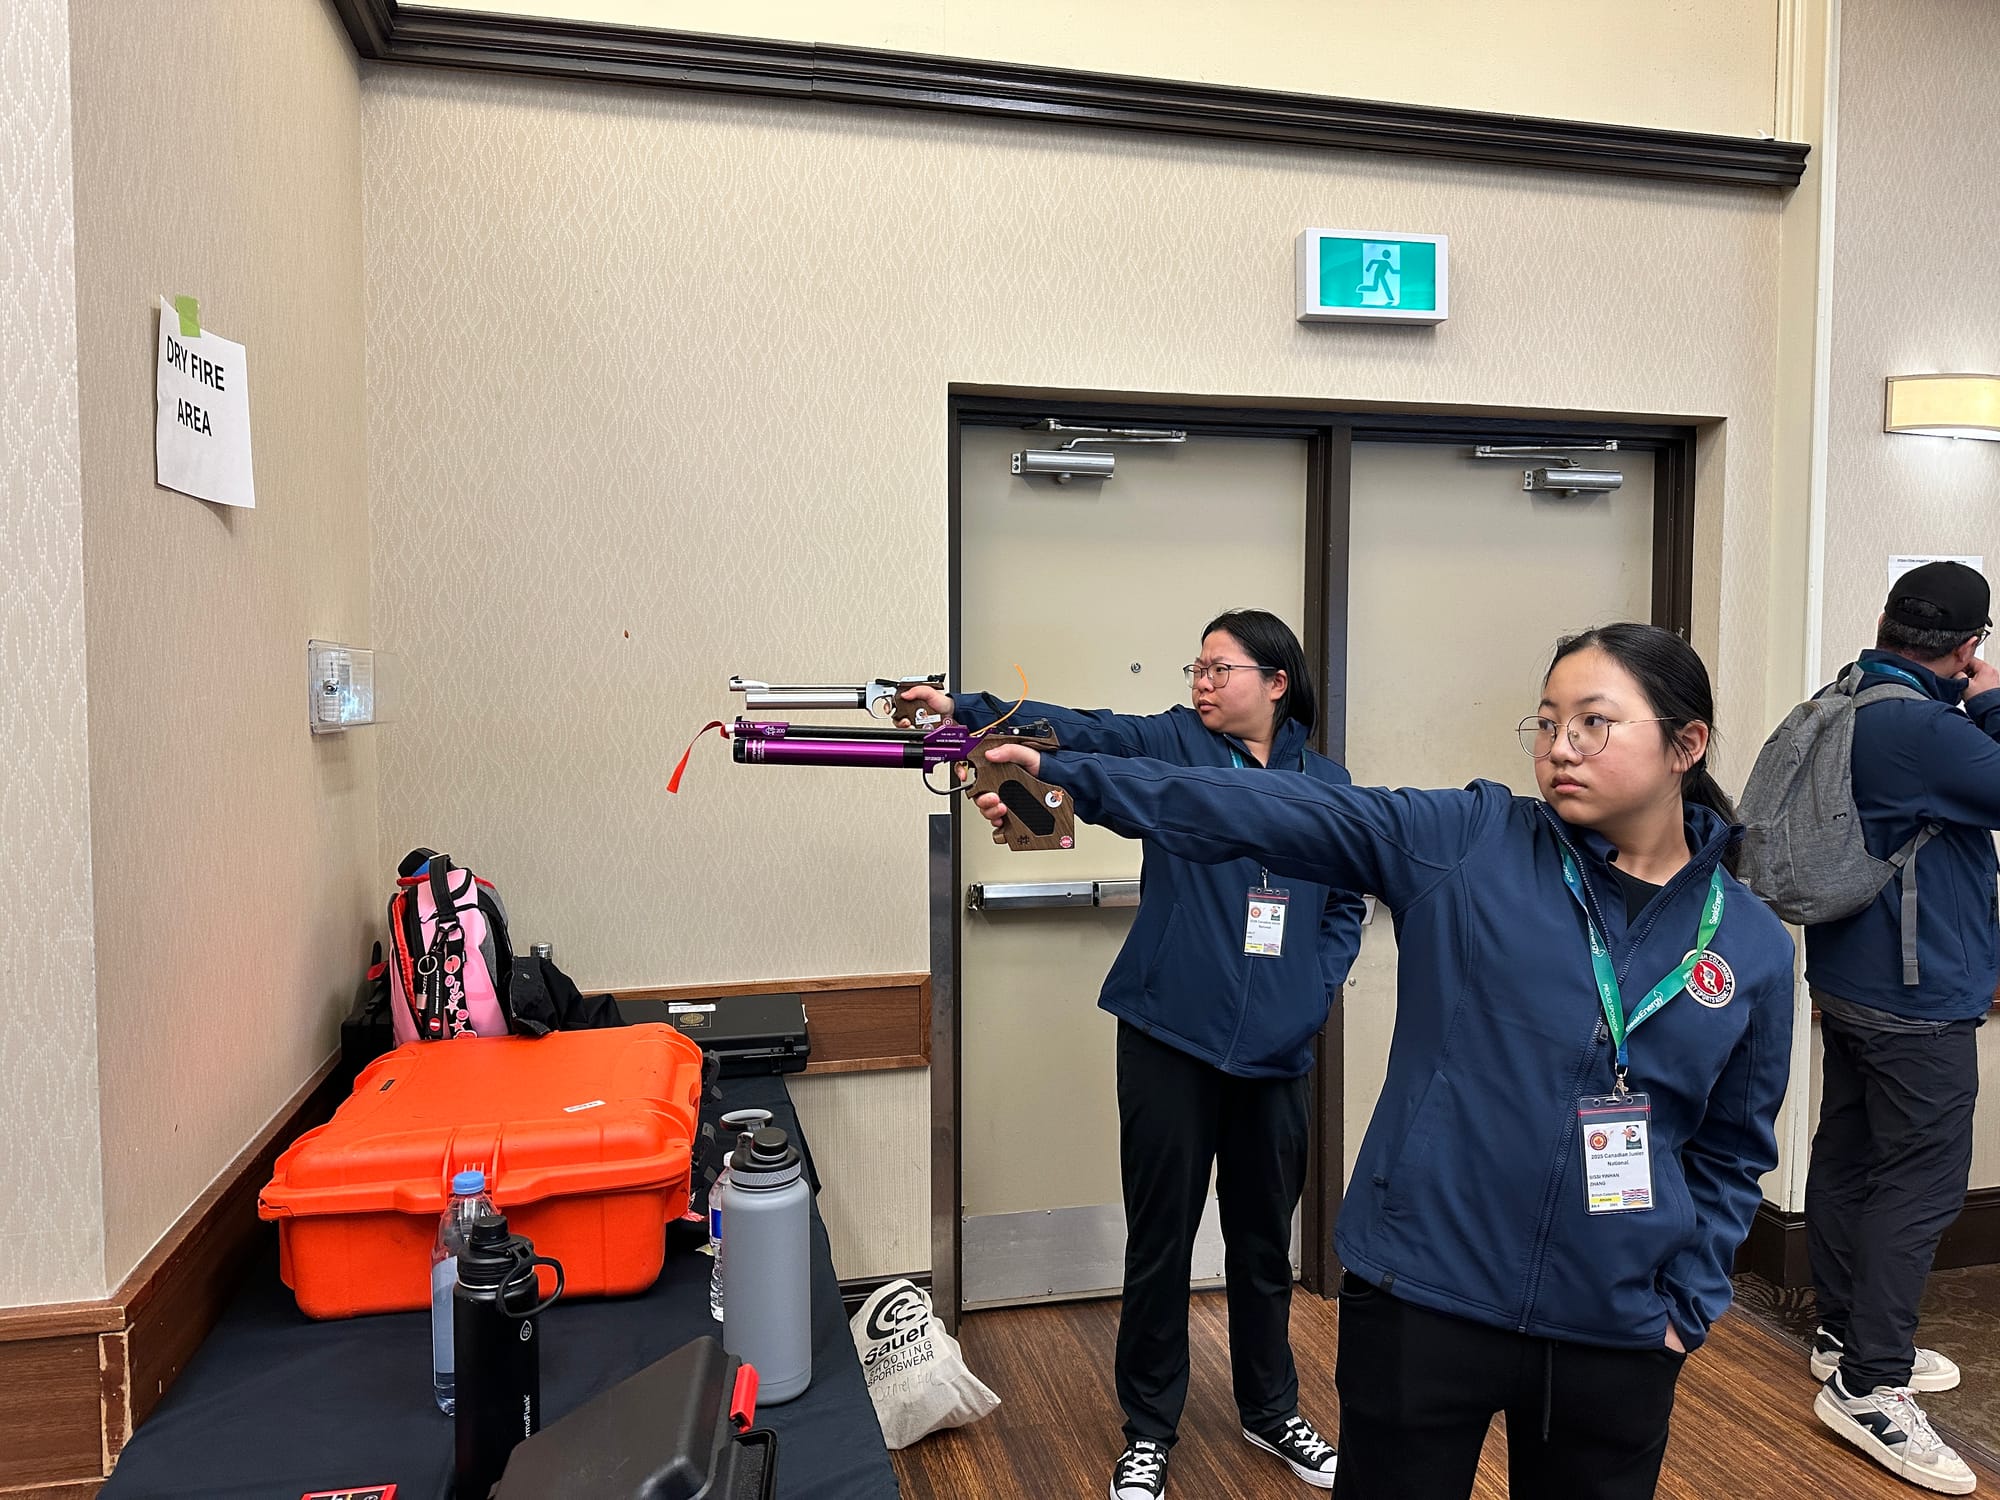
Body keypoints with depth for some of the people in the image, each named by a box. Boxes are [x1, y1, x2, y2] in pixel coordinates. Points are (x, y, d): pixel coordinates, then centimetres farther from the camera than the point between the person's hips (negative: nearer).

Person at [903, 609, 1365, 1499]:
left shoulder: (1327, 784, 6)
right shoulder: (1173, 744, -3)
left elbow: (1346, 904, 12)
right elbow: (1077, 731, -19)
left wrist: (1317, 991, -2)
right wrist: (965, 709, -34)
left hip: (1274, 1050, 3)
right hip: (1170, 1036, -2)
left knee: (1264, 1235, 17)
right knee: (1162, 1237, 7)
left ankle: (1271, 1410, 40)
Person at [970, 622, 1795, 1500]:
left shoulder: (1753, 945, 1)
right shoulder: (1465, 843, -7)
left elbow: (1732, 1151, 11)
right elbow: (1263, 814, -17)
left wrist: (1684, 1306, 4)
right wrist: (1066, 776, -24)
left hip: (1616, 1342, 3)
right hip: (1421, 1304, -2)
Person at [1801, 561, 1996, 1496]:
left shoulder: (1842, 708, 6)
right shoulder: (1925, 729, -24)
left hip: (1847, 985, 10)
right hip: (1920, 1001, -9)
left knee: (1846, 1161, 17)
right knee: (1920, 1187, -1)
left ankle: (1847, 1334, 32)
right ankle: (1868, 1386, 7)